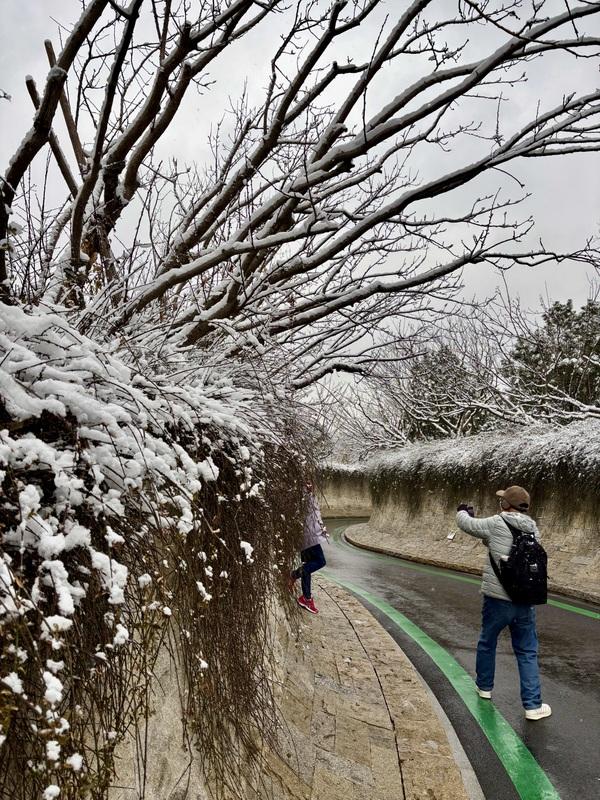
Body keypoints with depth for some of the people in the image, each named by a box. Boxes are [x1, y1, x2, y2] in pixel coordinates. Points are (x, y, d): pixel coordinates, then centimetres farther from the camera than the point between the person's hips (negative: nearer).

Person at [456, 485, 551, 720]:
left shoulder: (495, 524, -12)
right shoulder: (532, 529, 3)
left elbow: (467, 524, 0)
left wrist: (462, 512, 24)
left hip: (497, 598, -3)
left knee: (487, 643, 20)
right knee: (527, 652, 12)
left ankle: (485, 686, 35)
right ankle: (533, 705, 11)